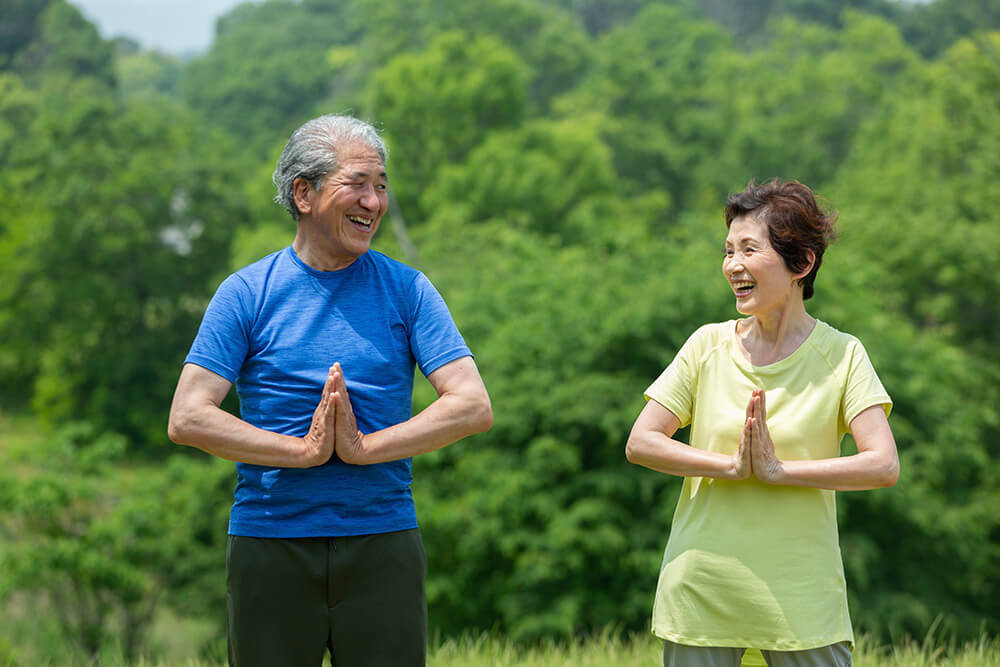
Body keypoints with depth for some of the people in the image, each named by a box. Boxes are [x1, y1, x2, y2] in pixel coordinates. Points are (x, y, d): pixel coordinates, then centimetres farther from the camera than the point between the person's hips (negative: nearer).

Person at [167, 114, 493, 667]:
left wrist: (364, 448, -12)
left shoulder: (406, 289, 6)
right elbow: (188, 420, -6)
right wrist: (304, 451, -14)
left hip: (382, 542, 1)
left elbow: (472, 407, -2)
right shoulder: (246, 293, 3)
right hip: (269, 542, -1)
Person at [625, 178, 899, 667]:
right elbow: (640, 443, -2)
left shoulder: (841, 355, -2)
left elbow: (883, 466, -12)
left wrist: (778, 470, -17)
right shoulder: (709, 345, 3)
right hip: (701, 590, 1)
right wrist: (732, 465, -14)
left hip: (802, 602, -1)